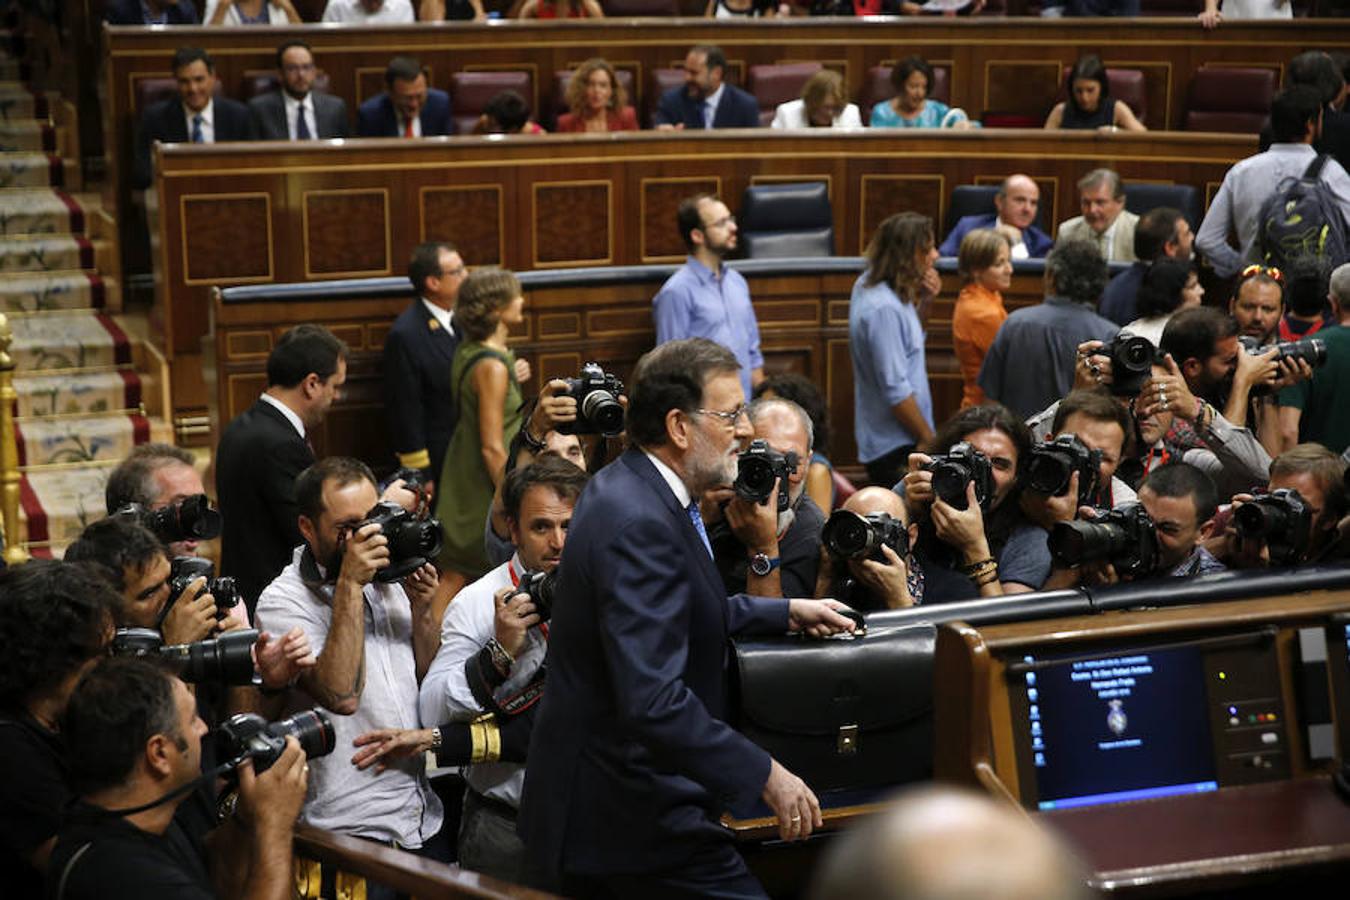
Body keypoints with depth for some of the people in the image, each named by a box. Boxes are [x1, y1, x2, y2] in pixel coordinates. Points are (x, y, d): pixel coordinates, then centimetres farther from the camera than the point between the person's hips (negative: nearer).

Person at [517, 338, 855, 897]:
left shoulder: (627, 488, 8)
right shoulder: (640, 524, -24)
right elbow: (652, 700, -31)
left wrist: (786, 613, 24)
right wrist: (765, 777, -26)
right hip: (639, 818, -11)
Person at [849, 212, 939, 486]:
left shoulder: (868, 284, 5)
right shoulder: (884, 308, -23)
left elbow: (908, 339, 22)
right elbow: (895, 389, -23)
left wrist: (924, 302, 4)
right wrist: (929, 440, -13)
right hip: (895, 446, -10)